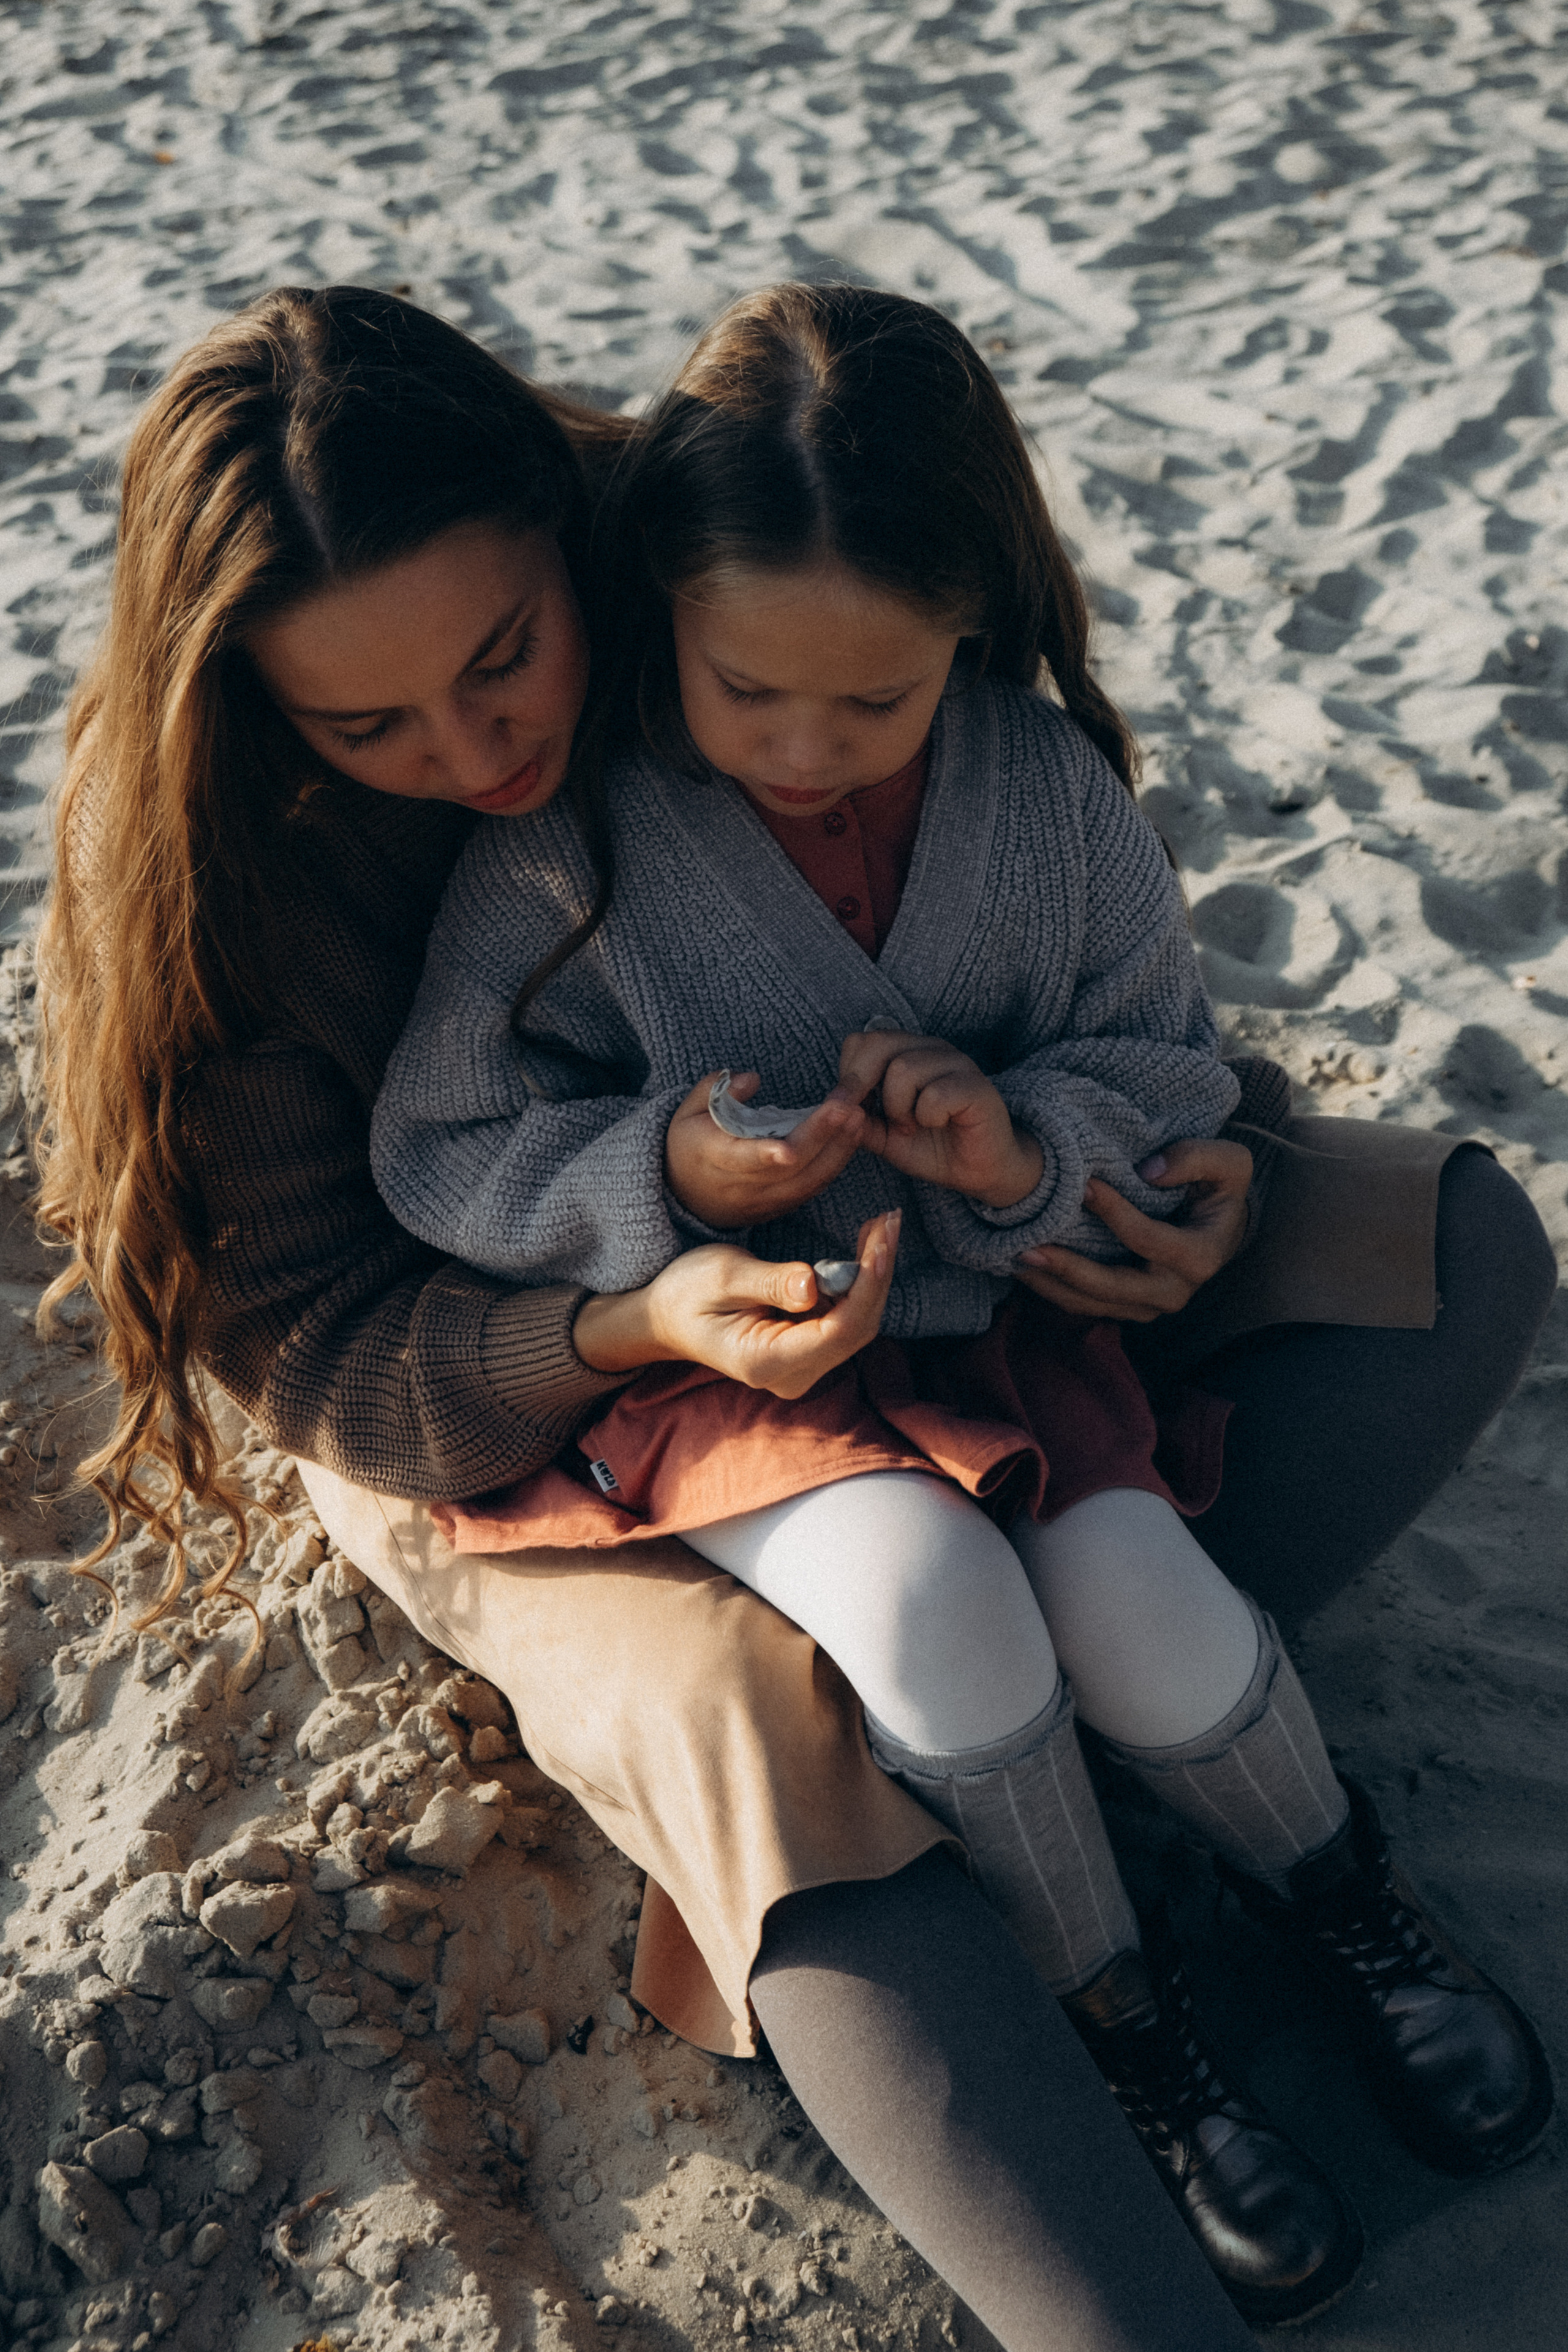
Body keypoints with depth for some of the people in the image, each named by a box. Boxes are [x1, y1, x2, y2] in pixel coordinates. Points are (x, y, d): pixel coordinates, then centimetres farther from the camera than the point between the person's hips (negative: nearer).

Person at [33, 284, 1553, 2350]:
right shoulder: (218, 878, -21)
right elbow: (330, 1362, -18)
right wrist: (634, 1332, -37)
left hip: (880, 1245, 5)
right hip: (498, 1418, -4)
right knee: (747, 1726, -37)